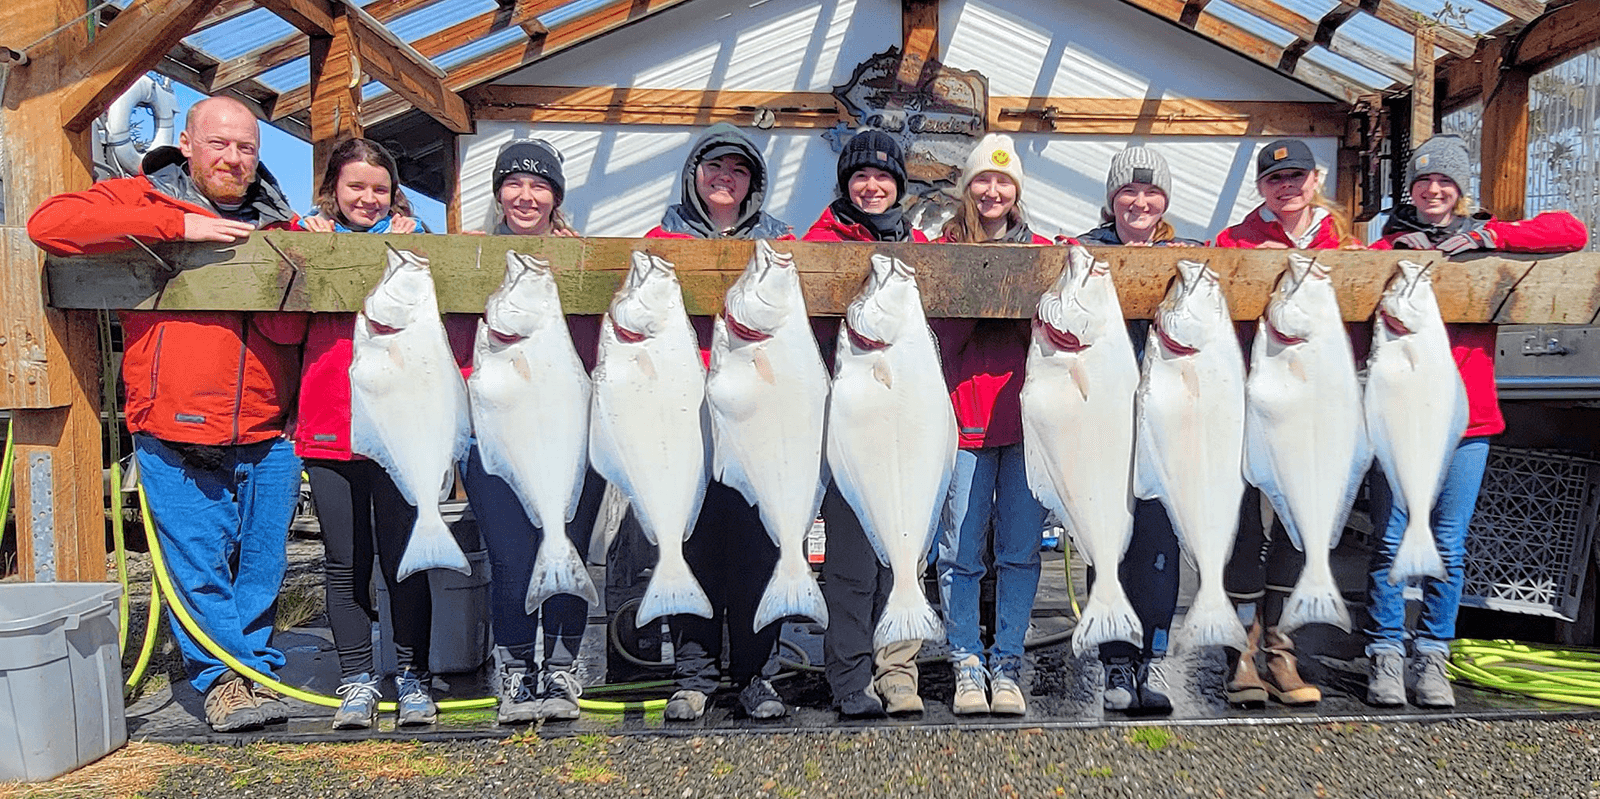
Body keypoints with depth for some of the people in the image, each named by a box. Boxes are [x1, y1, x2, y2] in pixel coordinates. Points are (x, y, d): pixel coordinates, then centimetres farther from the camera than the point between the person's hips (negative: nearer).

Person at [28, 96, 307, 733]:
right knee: (198, 566, 3)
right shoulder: (142, 199, 6)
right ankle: (219, 677, 19)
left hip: (266, 438, 3)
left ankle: (255, 669, 27)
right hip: (175, 438, -2)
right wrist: (180, 226, -14)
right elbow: (48, 223, -12)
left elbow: (290, 329, 3)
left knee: (261, 566, 10)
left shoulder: (279, 225, 11)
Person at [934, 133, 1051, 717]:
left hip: (1029, 413, 1)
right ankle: (967, 667, 9)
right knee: (960, 551, -2)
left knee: (1019, 550, 2)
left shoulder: (1041, 251, 14)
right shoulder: (946, 250, 10)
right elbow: (944, 335, -1)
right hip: (965, 414, -1)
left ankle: (1007, 667, 11)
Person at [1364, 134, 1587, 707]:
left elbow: (1572, 232, 1)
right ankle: (1386, 658, 9)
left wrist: (1490, 237, -7)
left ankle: (1432, 659, 17)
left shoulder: (1484, 240, 11)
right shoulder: (1390, 246, 8)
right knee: (1391, 543, -2)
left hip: (1466, 421, 2)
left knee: (1449, 547, 5)